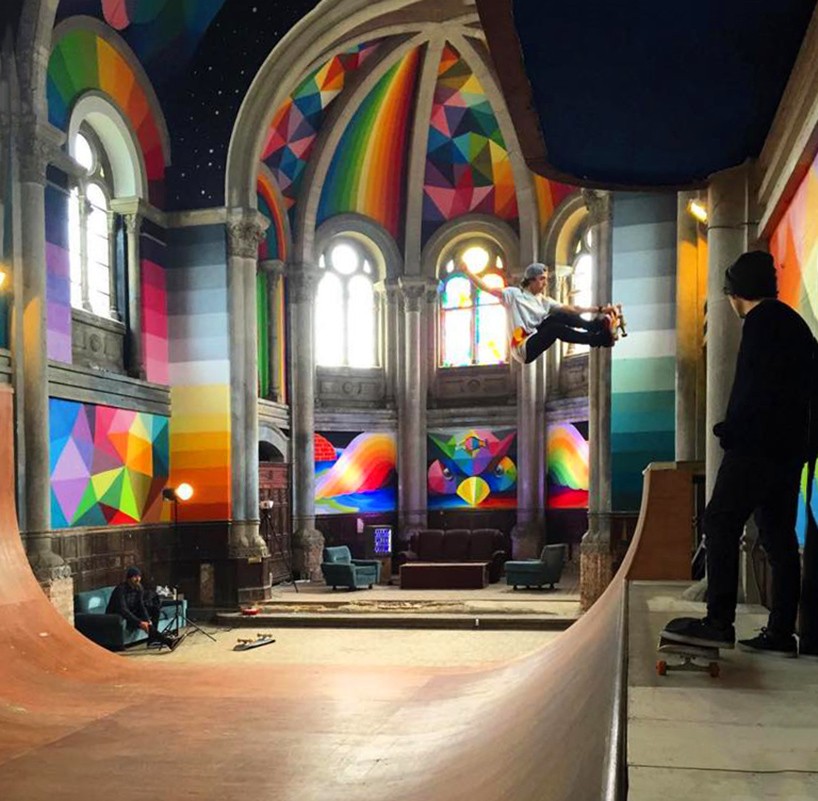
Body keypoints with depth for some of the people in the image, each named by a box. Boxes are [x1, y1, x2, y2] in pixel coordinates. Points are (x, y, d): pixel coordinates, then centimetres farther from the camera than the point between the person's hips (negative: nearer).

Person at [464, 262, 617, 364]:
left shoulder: (544, 300, 14)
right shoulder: (514, 294, 0)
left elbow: (572, 309, 7)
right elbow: (486, 288, -6)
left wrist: (600, 309, -2)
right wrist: (467, 271, -14)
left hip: (535, 340, 6)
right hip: (523, 349, -6)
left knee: (559, 316, -16)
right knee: (555, 328, -30)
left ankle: (596, 326, -26)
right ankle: (596, 339, -34)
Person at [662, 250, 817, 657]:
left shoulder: (762, 321, -8)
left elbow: (755, 387, -19)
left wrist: (731, 430, -12)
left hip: (756, 444, -9)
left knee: (720, 523, -10)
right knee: (778, 535, 7)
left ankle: (719, 622, -14)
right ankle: (781, 632, 8)